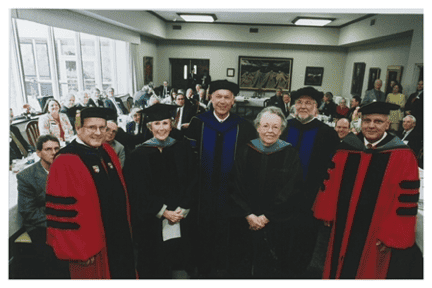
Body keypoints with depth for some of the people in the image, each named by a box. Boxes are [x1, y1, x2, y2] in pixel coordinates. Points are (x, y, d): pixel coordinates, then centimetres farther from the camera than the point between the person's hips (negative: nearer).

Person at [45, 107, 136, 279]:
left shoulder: (107, 152, 2)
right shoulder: (66, 162, -20)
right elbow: (63, 212, -19)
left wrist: (125, 225, 14)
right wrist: (80, 250, -15)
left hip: (119, 236, 7)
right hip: (92, 244, -7)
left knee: (123, 273, 23)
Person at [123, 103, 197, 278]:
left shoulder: (182, 149, 2)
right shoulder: (140, 154, -4)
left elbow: (191, 182, 2)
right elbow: (139, 191, -5)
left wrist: (182, 210, -9)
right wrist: (163, 212, -11)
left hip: (180, 218, 2)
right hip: (152, 221, -1)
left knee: (178, 258, 12)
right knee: (155, 263, 7)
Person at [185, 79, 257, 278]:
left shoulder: (243, 127, -6)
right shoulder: (198, 123, -4)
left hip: (229, 190, 0)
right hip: (203, 189, 0)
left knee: (224, 230, 16)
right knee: (203, 229, 14)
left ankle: (220, 267, 40)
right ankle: (203, 267, 38)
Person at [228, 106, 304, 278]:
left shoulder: (290, 155, -4)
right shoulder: (245, 151, -1)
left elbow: (290, 192, -8)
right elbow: (235, 187, -3)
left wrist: (266, 217, -11)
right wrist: (248, 215, -12)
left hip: (277, 226, -1)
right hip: (245, 224, 1)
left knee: (273, 269, 10)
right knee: (242, 269, 12)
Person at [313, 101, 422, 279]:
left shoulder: (402, 156, -13)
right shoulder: (346, 149, -2)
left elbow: (406, 200, -14)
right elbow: (330, 183, 4)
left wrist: (391, 235, -14)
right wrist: (326, 213, 4)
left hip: (376, 232, -3)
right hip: (343, 226, 4)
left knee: (369, 271, 15)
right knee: (340, 269, 20)